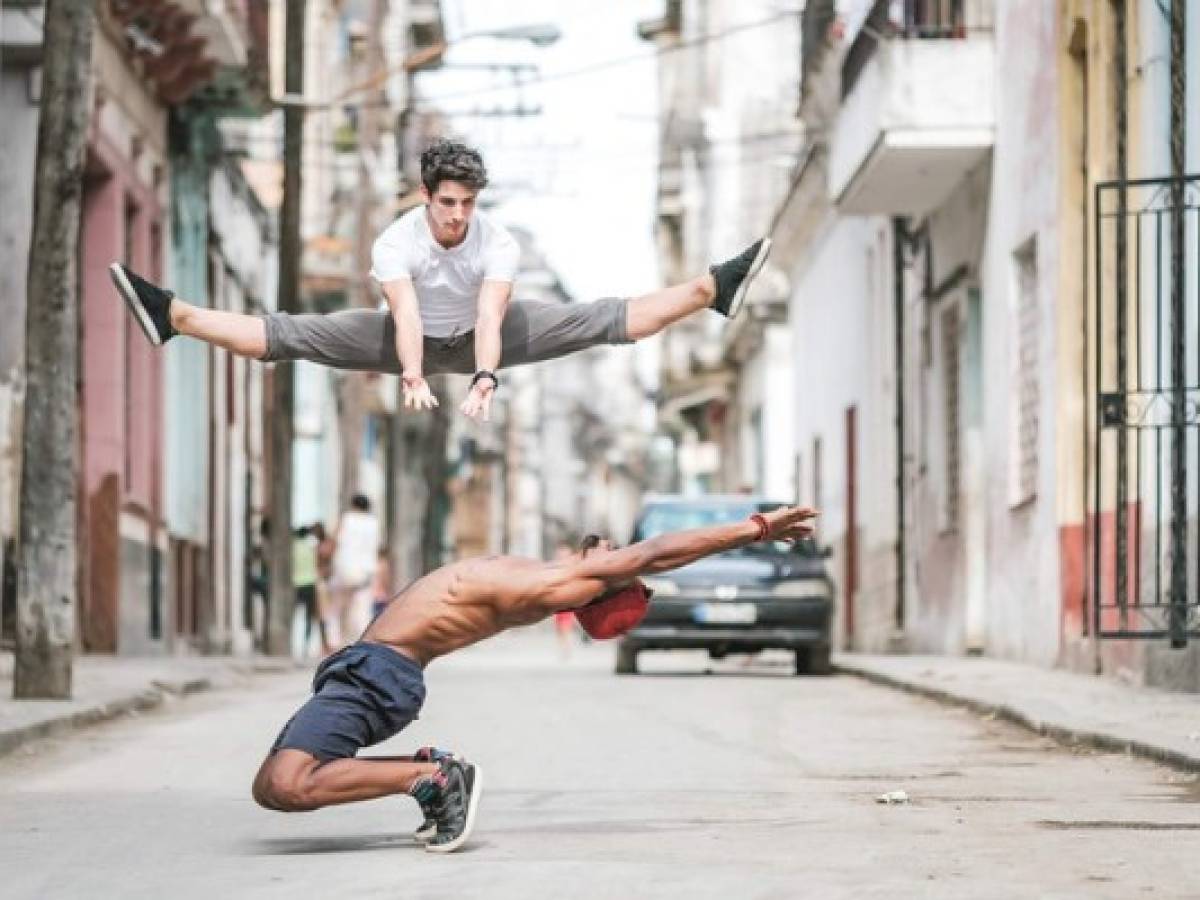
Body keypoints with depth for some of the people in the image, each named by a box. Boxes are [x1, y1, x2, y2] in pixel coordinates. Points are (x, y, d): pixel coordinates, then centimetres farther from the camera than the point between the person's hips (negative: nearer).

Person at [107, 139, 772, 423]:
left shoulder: (498, 242, -27)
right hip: (413, 340, 0)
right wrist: (411, 379, -62)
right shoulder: (396, 241, -29)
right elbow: (407, 316, -44)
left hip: (476, 338, 1)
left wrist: (485, 379, -60)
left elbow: (491, 318, -42)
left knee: (600, 320, -15)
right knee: (294, 335, -20)